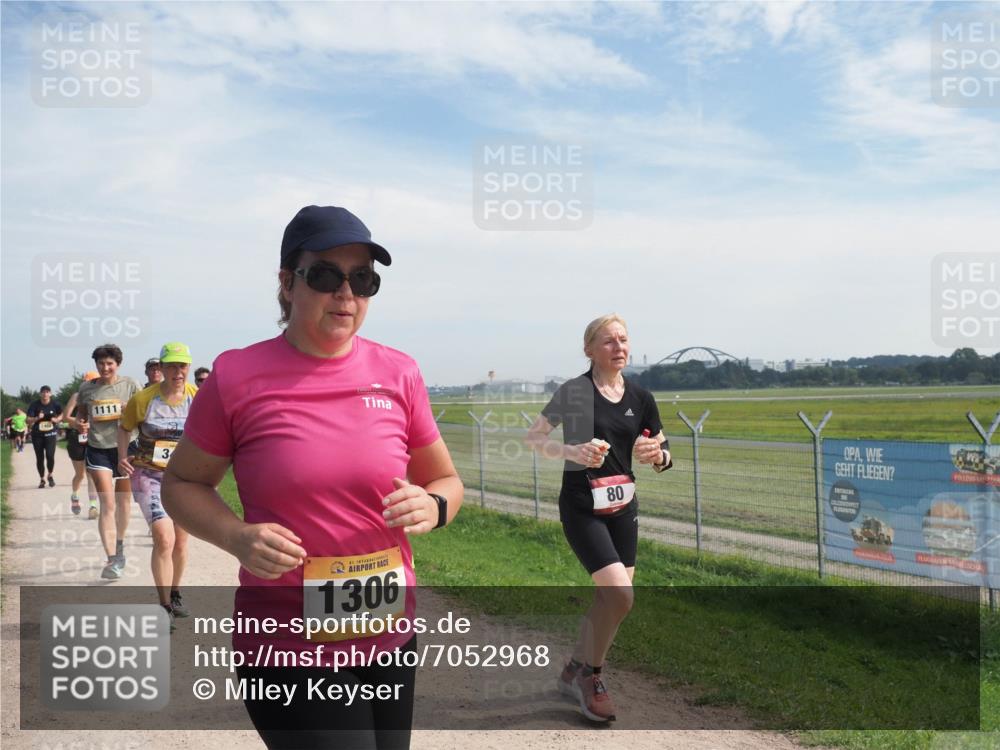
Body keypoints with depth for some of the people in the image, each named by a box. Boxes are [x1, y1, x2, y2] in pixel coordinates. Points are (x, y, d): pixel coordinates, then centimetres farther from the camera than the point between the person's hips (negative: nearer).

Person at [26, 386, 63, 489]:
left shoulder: (55, 404, -5)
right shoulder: (34, 405, -8)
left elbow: (61, 415, 14)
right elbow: (29, 421, -11)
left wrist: (56, 420, -6)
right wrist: (37, 418, -29)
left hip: (51, 434, 0)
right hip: (37, 435, 1)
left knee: (50, 455, -15)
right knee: (40, 458, 6)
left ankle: (50, 475, 11)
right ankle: (42, 479, 25)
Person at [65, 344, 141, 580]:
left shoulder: (129, 385, -1)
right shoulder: (86, 389, 3)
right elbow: (82, 416, 15)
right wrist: (77, 424, -7)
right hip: (98, 449, -1)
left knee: (124, 502, 16)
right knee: (108, 504, -11)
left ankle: (120, 545, 38)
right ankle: (112, 560, -14)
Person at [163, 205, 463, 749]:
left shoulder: (397, 374, -1)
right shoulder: (236, 377, -9)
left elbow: (446, 480, 10)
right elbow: (182, 483, 4)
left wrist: (432, 506, -13)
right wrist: (237, 537, -15)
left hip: (391, 640, 4)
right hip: (288, 653, -3)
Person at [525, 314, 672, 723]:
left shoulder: (640, 397, 3)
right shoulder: (574, 392, -11)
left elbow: (664, 455, 10)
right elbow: (533, 437, -6)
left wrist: (655, 455, -14)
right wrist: (572, 452, -23)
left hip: (623, 507, 6)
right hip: (581, 508, -6)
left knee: (609, 598, 10)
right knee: (620, 594, -16)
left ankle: (574, 670, 32)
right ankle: (590, 674, 8)